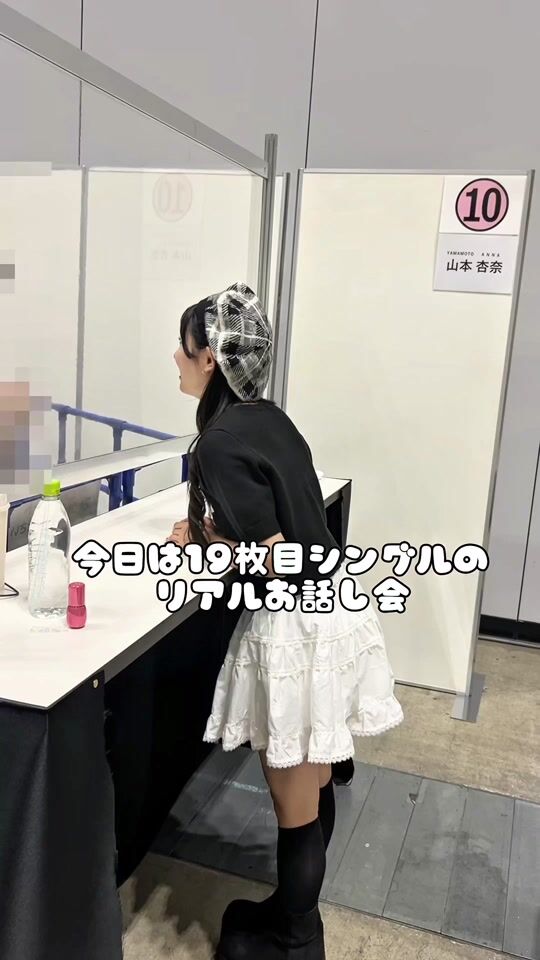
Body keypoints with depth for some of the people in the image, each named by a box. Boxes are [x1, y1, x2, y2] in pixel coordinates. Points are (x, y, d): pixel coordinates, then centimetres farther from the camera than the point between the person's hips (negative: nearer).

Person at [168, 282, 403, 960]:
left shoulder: (223, 442, -20)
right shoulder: (268, 417, 6)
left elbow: (270, 558, -21)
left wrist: (204, 540, -6)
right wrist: (215, 529, 11)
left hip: (296, 626, -9)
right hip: (330, 604, 9)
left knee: (295, 806, 11)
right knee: (314, 786, 23)